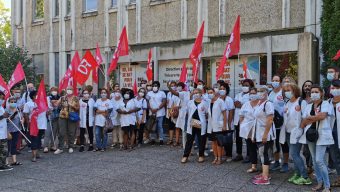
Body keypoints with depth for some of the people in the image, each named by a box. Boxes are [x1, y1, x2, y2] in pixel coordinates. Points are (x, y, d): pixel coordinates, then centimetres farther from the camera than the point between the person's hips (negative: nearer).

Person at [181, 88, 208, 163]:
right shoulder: (190, 102, 10)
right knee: (189, 140, 4)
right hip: (191, 124, 2)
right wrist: (190, 121, 6)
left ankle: (201, 156, 21)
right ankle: (185, 156, 8)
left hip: (201, 125, -2)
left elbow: (207, 113, 4)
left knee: (201, 140, 7)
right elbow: (188, 113, 14)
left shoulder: (204, 102, 1)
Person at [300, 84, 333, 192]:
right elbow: (303, 122, 8)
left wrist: (309, 118, -7)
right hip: (310, 135, 6)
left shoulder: (326, 104, -1)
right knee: (314, 160, 10)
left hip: (322, 135, -6)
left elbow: (322, 115, -19)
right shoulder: (308, 106, 14)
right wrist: (316, 118, -6)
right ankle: (320, 183, 20)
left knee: (319, 160, -12)